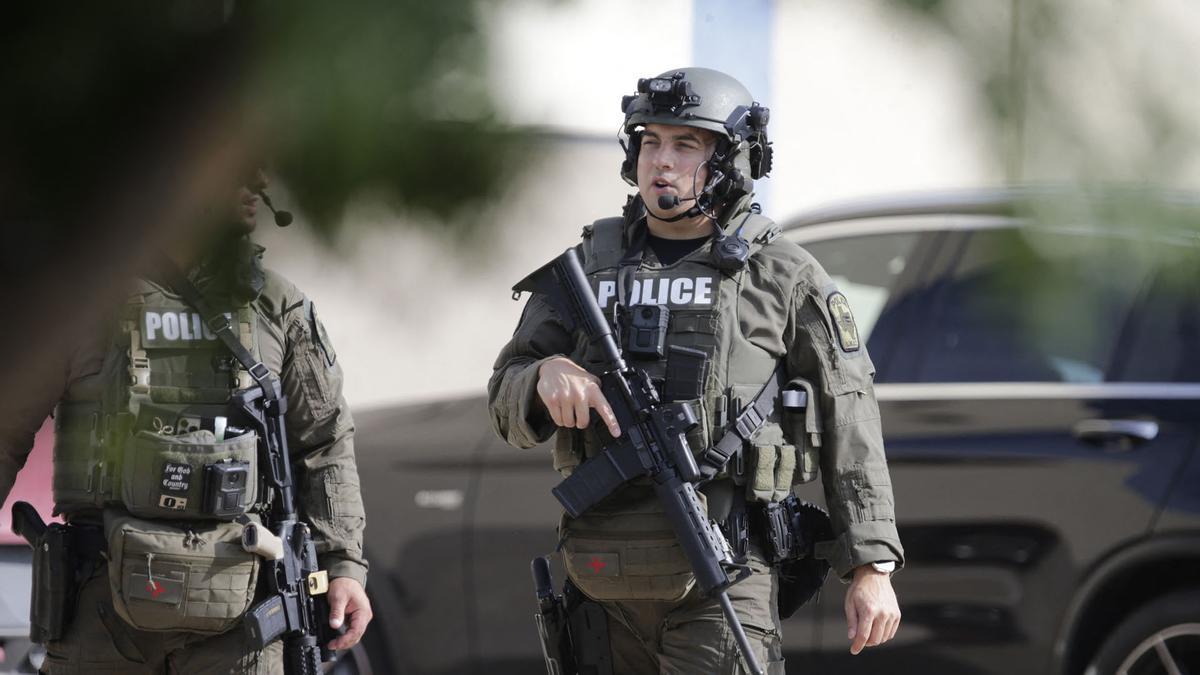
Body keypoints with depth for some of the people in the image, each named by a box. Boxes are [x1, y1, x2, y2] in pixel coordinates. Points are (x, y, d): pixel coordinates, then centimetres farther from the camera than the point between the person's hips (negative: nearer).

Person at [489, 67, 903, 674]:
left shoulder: (784, 277, 0)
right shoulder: (588, 266, 10)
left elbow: (850, 426, 1)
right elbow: (511, 409, 8)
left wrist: (873, 567, -5)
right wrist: (548, 374, -16)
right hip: (610, 580, 5)